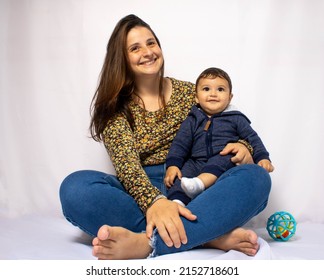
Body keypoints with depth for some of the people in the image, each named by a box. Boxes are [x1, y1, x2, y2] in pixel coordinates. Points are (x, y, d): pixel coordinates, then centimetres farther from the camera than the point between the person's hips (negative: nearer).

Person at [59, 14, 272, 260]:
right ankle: (209, 235, -32)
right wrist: (154, 201, -33)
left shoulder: (189, 92, 13)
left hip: (192, 188, 2)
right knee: (76, 188, -30)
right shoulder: (115, 106, 5)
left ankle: (147, 242, -40)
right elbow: (125, 161, -12)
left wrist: (240, 146, -9)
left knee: (256, 177, -25)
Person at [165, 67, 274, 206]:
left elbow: (252, 138, 12)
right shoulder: (192, 120, 15)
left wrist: (263, 157, -4)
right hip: (197, 162, 2)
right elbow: (180, 143, 8)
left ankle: (199, 183, -55)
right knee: (186, 169, -27)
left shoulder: (236, 118, 13)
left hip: (226, 160, -2)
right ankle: (176, 202, -45)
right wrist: (172, 164, -6)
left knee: (221, 159, -34)